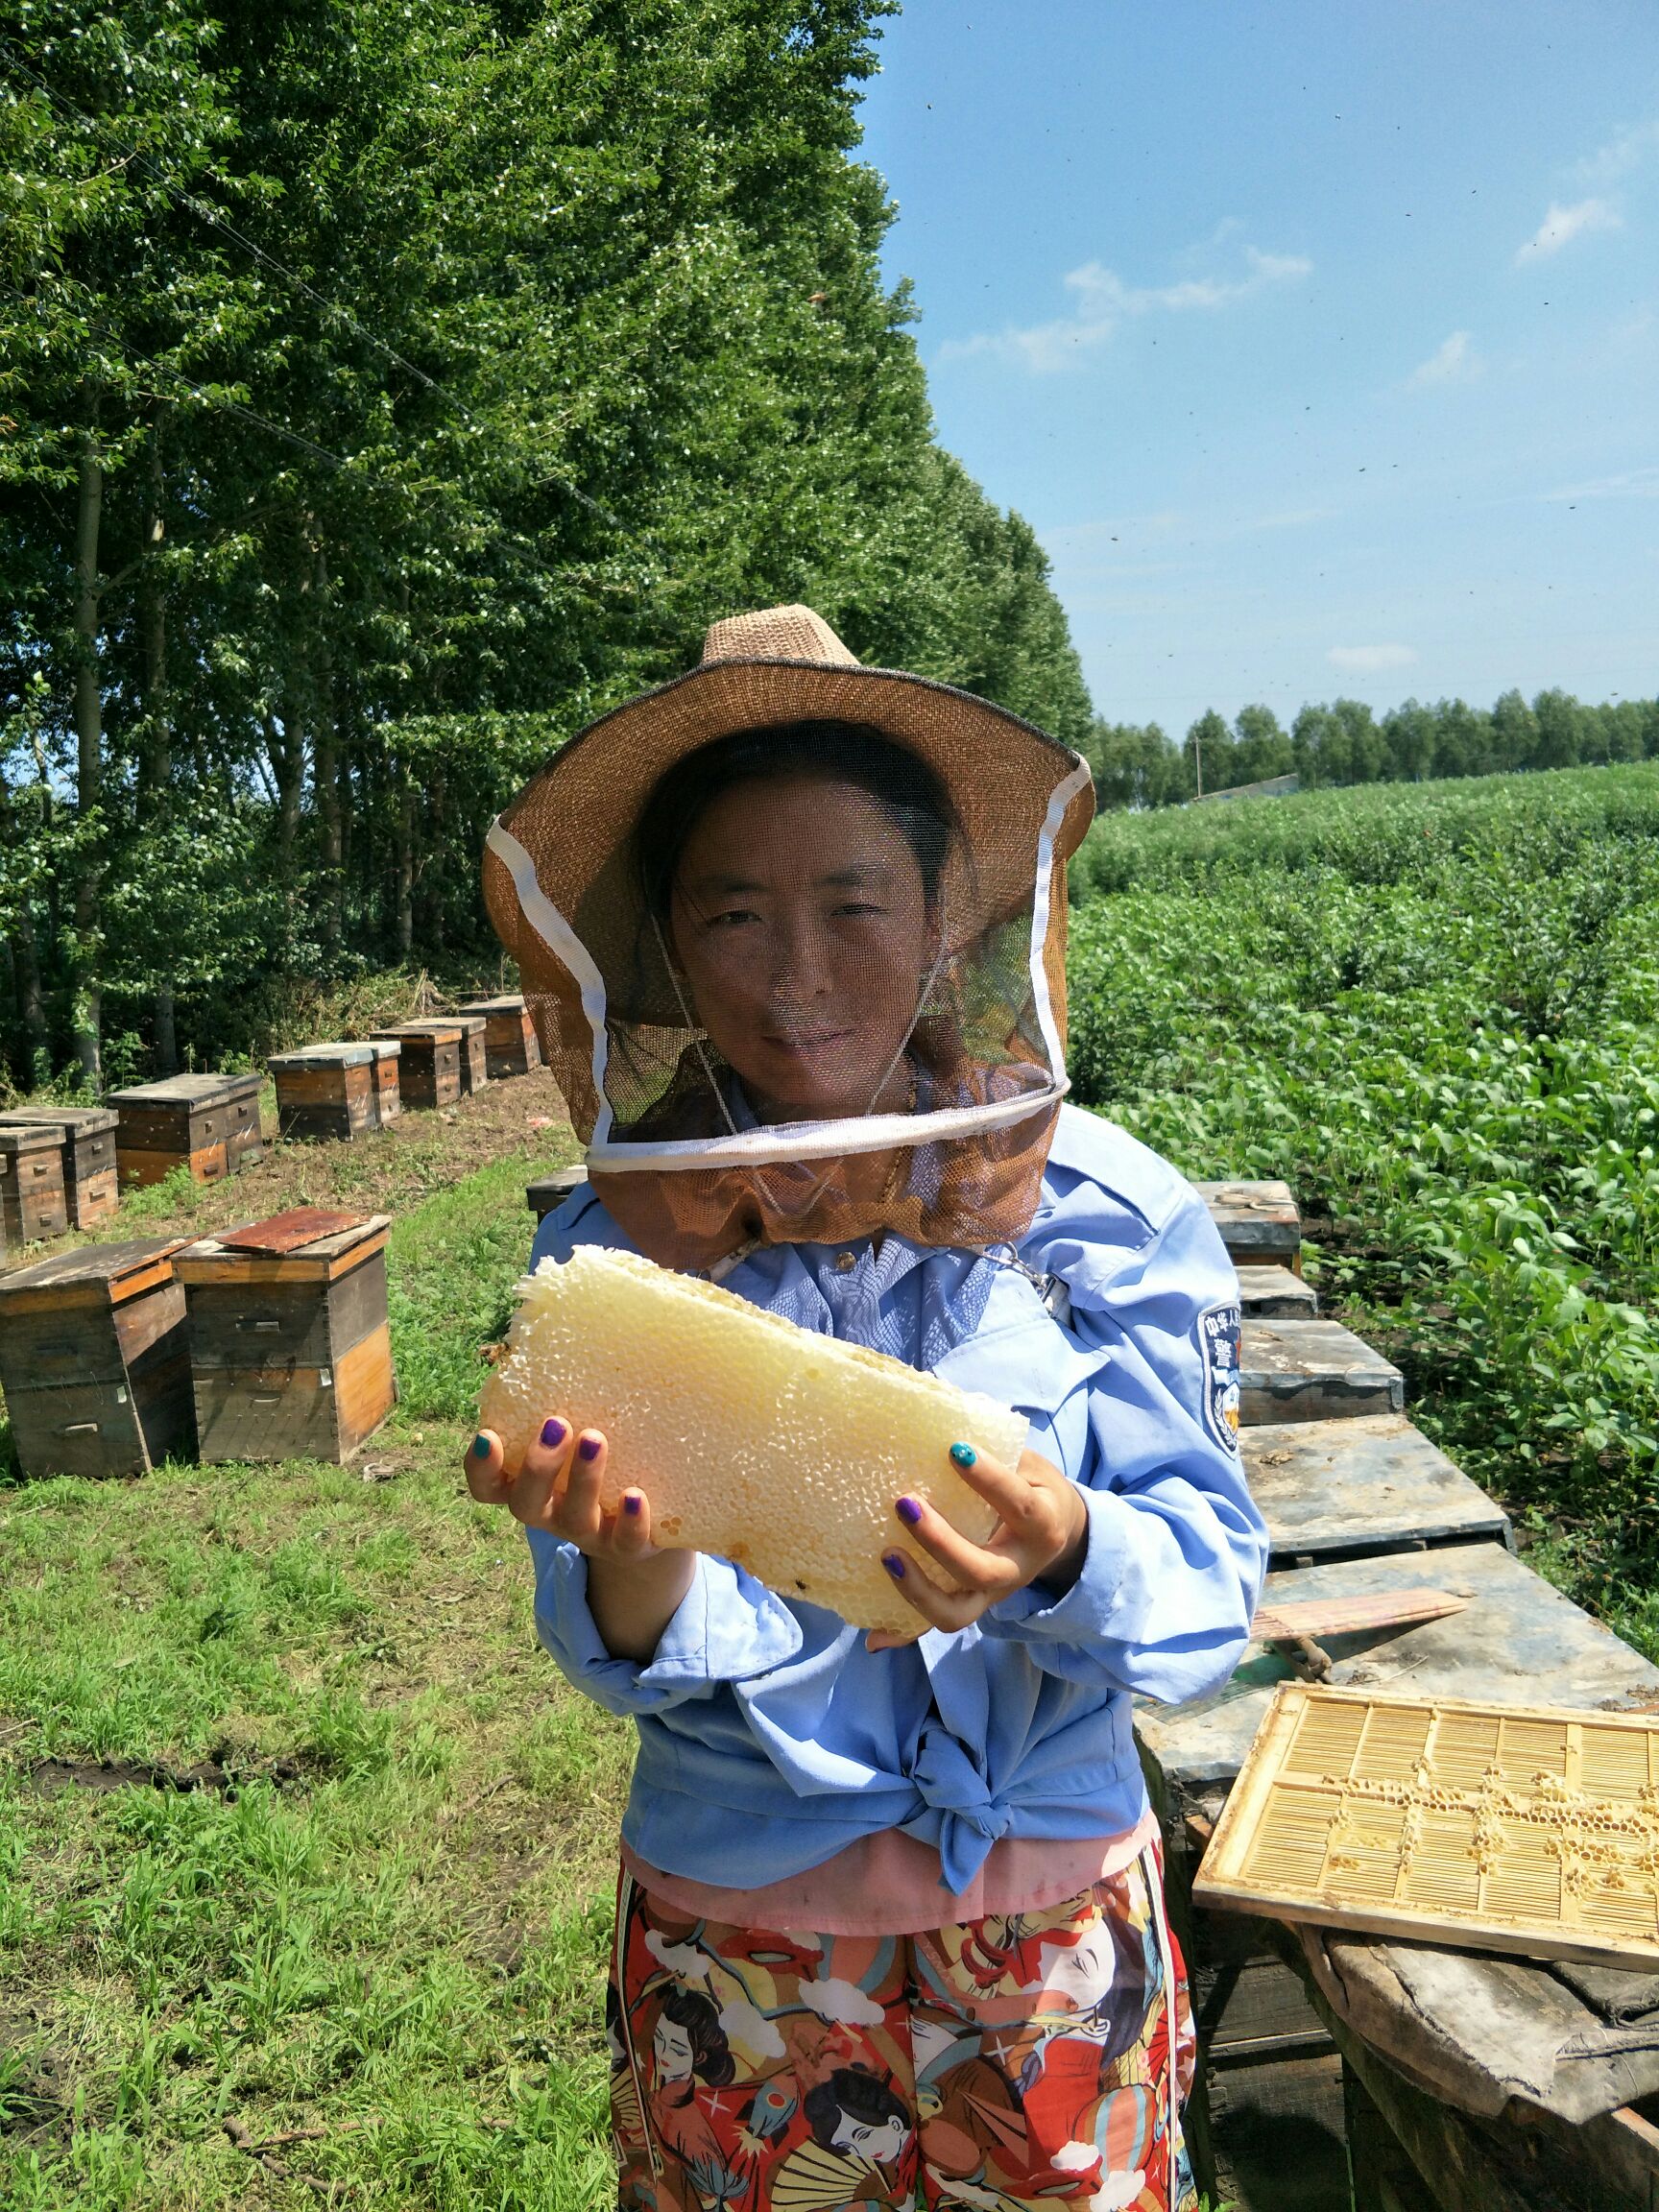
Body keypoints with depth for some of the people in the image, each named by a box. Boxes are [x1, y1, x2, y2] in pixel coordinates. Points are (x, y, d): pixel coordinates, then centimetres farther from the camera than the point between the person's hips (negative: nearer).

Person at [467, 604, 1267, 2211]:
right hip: (728, 1938, 0)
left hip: (1054, 1932, 0)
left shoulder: (1103, 1210, -14)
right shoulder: (614, 1248, -12)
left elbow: (1210, 1591, -13)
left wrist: (1064, 1553, -35)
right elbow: (624, 1662, -12)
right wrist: (633, 1564, -34)